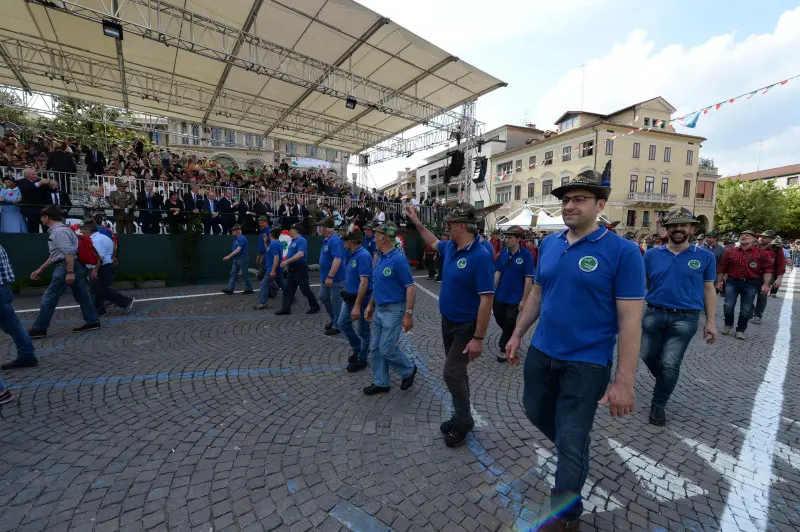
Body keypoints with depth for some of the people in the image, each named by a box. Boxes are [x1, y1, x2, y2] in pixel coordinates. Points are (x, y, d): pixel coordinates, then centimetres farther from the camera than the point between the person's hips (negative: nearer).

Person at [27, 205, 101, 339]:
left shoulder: (59, 231, -12)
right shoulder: (56, 231, 21)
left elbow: (69, 252, -22)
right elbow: (54, 255, 26)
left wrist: (70, 272, -26)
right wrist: (40, 270, 27)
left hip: (66, 266, -10)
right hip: (76, 267, 10)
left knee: (49, 298, -2)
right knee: (81, 296, 10)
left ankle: (38, 329, 6)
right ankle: (92, 322, 13)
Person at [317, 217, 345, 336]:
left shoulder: (335, 241, -21)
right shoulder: (327, 240, 11)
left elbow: (337, 260, -28)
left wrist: (330, 276, -28)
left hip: (335, 279, -10)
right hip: (325, 277, 10)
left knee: (336, 301, 2)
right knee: (323, 297, 17)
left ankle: (336, 325, 16)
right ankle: (333, 319, 33)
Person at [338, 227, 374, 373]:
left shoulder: (363, 256, -22)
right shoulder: (352, 255, 6)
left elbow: (364, 282, -26)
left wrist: (357, 306, -27)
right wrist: (346, 295, 20)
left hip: (361, 299, -9)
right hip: (349, 297, 9)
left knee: (363, 330, 7)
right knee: (342, 324, 16)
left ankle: (362, 359, 25)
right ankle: (358, 348, 36)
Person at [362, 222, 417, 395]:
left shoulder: (398, 259, -18)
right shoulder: (380, 258, 8)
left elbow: (411, 288, -20)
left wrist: (408, 314, -22)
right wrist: (370, 305, 17)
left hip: (393, 310, -9)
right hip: (379, 310, 9)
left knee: (387, 348, -4)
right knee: (376, 348, 12)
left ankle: (409, 370, 23)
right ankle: (381, 382, 27)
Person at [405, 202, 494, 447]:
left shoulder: (480, 256, -25)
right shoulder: (450, 247, -1)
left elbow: (486, 300, -26)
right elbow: (433, 242, 24)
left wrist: (478, 338, -25)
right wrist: (416, 222, 20)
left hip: (466, 326, -8)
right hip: (448, 322, 8)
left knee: (452, 373, -4)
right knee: (456, 371, 18)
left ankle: (463, 422, 20)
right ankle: (461, 416, 36)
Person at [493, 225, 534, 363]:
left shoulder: (526, 255, -15)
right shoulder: (503, 252, -2)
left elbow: (528, 279, -14)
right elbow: (497, 273, 3)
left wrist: (523, 300, -14)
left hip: (515, 297, -5)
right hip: (500, 295, 5)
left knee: (510, 323, 5)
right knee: (499, 319, 16)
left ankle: (504, 348, 25)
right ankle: (511, 337, 44)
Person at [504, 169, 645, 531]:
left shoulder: (623, 251, -15)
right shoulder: (548, 244, 2)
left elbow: (630, 320, -16)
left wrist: (624, 382, -17)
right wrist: (517, 334, 11)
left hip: (587, 362, -5)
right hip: (541, 352, 6)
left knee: (571, 442, 9)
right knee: (536, 412, 24)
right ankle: (576, 452, 53)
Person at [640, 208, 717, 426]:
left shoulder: (705, 256, 2)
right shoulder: (652, 254, 2)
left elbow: (708, 290, 7)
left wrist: (711, 322, 3)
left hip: (686, 318, -1)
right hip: (654, 314, 2)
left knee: (670, 364, -2)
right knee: (648, 356, 12)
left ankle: (658, 404, 19)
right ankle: (665, 382, 43)